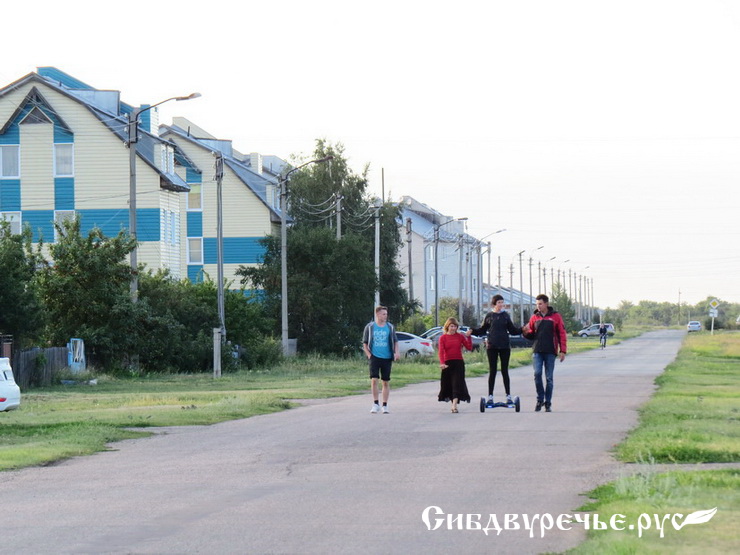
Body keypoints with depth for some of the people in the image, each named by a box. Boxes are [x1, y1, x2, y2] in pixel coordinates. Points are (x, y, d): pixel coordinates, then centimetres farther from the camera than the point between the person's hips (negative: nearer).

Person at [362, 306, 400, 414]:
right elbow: (365, 343, 9)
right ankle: (375, 404, -5)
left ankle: (385, 405, 13)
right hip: (374, 357, -2)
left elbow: (395, 341, 14)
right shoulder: (370, 327, 4)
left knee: (386, 382, 4)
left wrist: (397, 352, -2)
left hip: (387, 358, 2)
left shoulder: (390, 327, 8)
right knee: (374, 379, -13)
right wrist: (369, 355, -4)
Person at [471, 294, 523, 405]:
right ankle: (490, 396, 6)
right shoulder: (489, 316, 3)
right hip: (492, 346, -1)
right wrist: (472, 331, -7)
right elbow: (482, 330, 9)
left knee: (505, 371, 3)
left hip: (504, 346, 1)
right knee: (492, 371, 2)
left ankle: (508, 396, 7)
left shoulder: (505, 315, 6)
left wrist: (523, 329, -4)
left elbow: (513, 330, 10)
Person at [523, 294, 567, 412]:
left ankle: (548, 403, 9)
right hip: (537, 351, 2)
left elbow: (562, 334, 1)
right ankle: (540, 399, 2)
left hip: (550, 352, -2)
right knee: (537, 374, -12)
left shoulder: (555, 317, 1)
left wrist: (563, 350, -5)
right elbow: (532, 335, 16)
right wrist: (526, 332, -7)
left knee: (549, 378, 2)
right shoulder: (534, 317, 10)